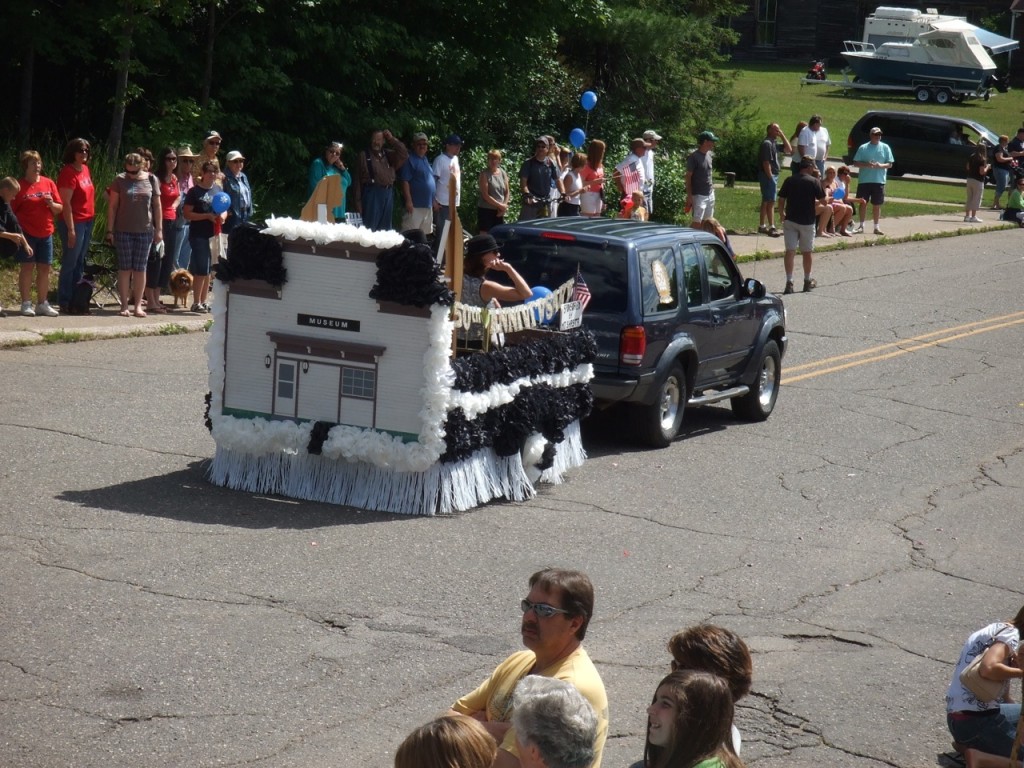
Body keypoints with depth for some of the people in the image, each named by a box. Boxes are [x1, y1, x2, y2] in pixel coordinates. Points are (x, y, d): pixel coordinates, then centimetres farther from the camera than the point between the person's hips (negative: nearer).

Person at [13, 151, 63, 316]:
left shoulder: (48, 183, 8)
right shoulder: (20, 186, -2)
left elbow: (59, 208, 11)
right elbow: (12, 211, -1)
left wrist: (52, 204, -10)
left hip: (45, 233, 4)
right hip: (26, 233, -4)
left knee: (44, 268, 7)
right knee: (27, 266, -4)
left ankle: (42, 304, 15)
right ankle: (26, 304, 1)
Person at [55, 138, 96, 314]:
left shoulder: (85, 169, 11)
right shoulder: (68, 172, -14)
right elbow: (65, 203, -17)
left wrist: (91, 220, 12)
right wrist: (71, 229, -19)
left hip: (88, 222, 9)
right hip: (74, 223, -9)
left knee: (79, 263, 12)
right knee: (70, 264, -4)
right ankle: (64, 303, 0)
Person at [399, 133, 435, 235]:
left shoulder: (425, 159, 17)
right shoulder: (409, 159, -9)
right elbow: (405, 181, -15)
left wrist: (434, 201, 21)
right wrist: (408, 201, -21)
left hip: (428, 205, 9)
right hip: (415, 205, -9)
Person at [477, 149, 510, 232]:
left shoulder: (503, 173, 9)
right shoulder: (484, 174, -6)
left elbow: (507, 192, 11)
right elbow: (485, 195, -13)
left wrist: (504, 205, -5)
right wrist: (500, 205, -13)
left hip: (499, 212, 5)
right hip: (486, 210, -5)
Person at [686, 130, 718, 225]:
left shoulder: (709, 154, 8)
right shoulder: (694, 157, -13)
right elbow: (688, 177, -12)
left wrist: (712, 188, 16)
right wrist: (689, 196, -15)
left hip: (710, 194, 7)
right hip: (699, 195, -7)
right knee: (697, 222, -10)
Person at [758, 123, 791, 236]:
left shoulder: (774, 143, 14)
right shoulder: (767, 143, -16)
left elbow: (788, 149, 18)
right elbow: (766, 162, -21)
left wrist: (782, 136, 9)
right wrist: (770, 178, -21)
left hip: (772, 175, 10)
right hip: (768, 176, -10)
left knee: (766, 201, 14)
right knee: (770, 202, -9)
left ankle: (762, 226, 20)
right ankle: (771, 227, -9)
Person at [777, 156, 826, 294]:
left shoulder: (789, 181, 1)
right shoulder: (814, 182, -8)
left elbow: (781, 199, 2)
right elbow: (823, 201, -6)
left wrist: (781, 214, 17)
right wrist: (815, 201, 17)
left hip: (790, 220, 2)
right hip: (807, 222, -2)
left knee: (790, 251, 1)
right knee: (807, 252, 14)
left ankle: (789, 282, -6)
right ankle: (808, 281, 25)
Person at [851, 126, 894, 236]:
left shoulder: (885, 148, 5)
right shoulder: (863, 148, 2)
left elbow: (890, 164, 5)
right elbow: (855, 163, 1)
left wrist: (881, 165, -15)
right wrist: (866, 164, -17)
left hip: (879, 181, 1)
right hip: (864, 180, -1)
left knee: (877, 205, 5)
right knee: (863, 203, 3)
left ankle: (876, 227, 12)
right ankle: (861, 226, 12)